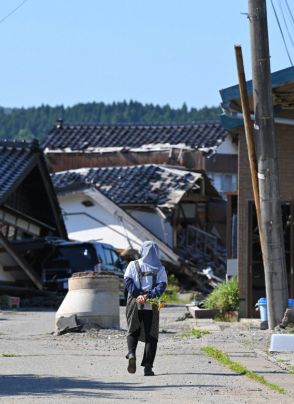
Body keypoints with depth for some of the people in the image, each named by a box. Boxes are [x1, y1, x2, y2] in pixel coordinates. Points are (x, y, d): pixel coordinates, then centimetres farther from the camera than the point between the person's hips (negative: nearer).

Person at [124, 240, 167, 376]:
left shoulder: (133, 265, 5)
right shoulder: (160, 268, 6)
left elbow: (128, 281, -8)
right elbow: (162, 284, -7)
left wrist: (137, 295, -12)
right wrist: (149, 295, -14)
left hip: (134, 304, 0)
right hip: (151, 306, 0)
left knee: (133, 332, 14)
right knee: (151, 335, 5)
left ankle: (131, 353, -15)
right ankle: (148, 367, -3)